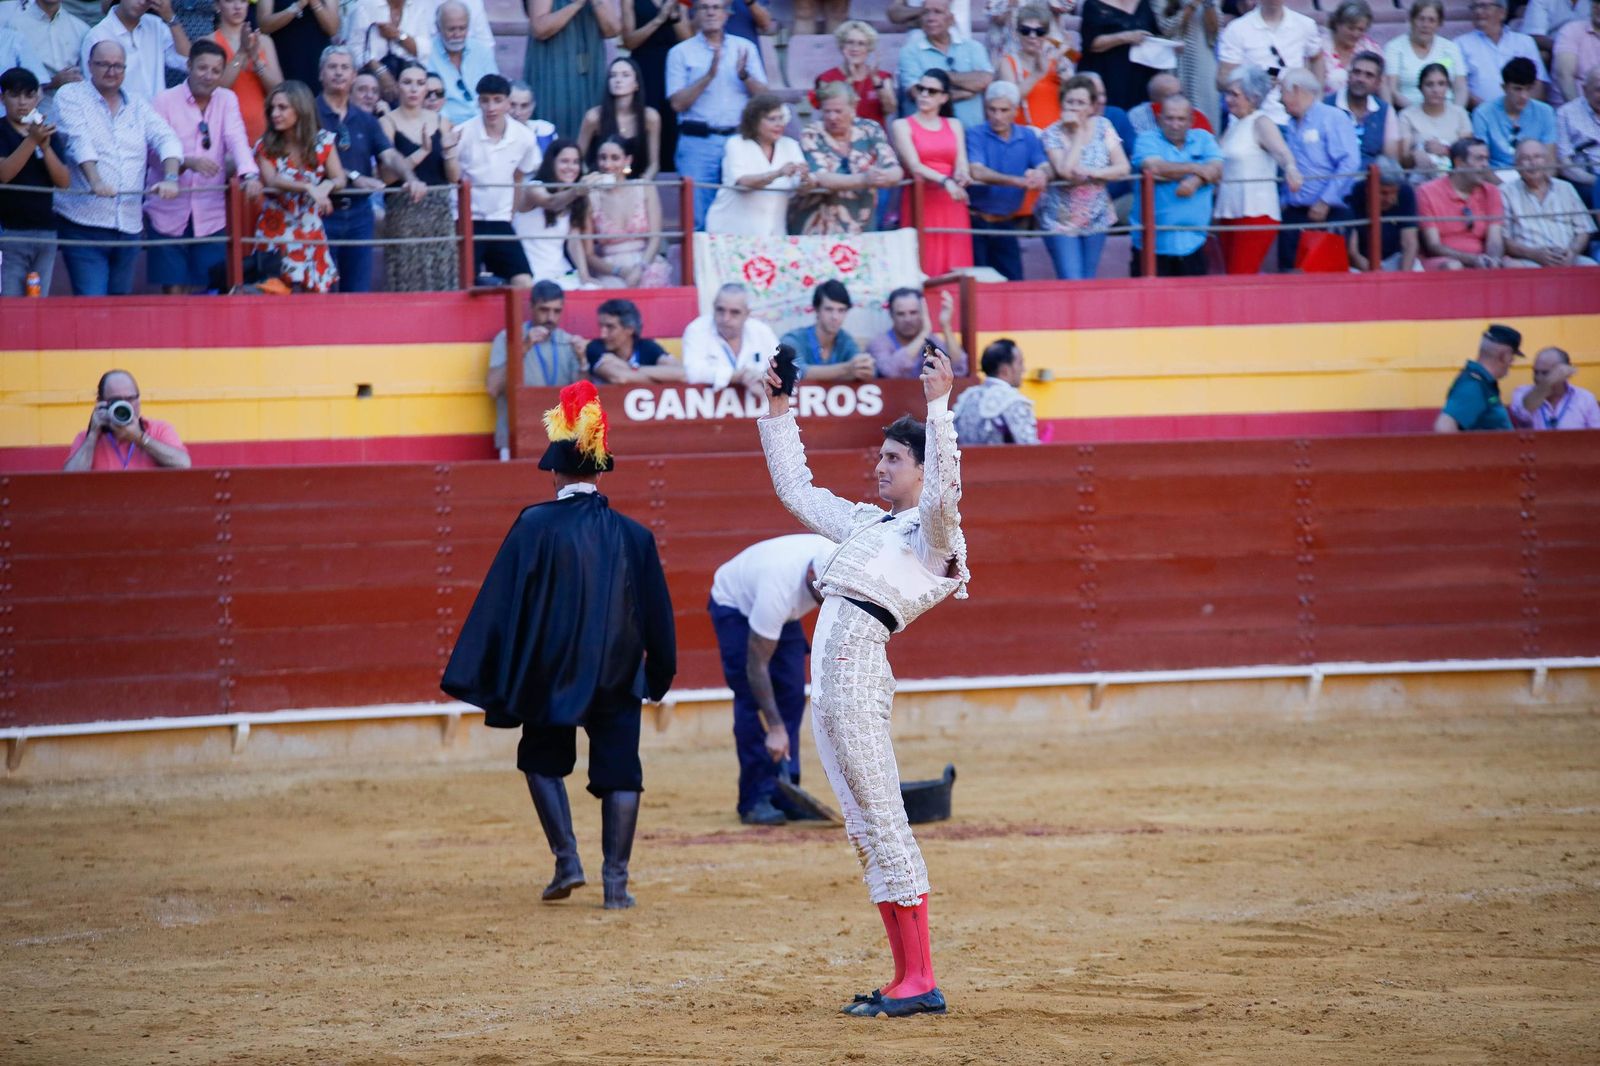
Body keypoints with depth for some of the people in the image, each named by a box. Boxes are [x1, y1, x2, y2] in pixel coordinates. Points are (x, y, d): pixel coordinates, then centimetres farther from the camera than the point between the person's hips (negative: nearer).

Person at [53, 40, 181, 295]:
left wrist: (170, 178, -18)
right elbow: (79, 141, -14)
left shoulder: (138, 106, 15)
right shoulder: (71, 97, 2)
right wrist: (95, 181, -31)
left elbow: (166, 139, 3)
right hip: (84, 224, -5)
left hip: (129, 226, 5)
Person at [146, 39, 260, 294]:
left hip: (210, 213, 2)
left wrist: (249, 174, -26)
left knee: (205, 288, 1)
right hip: (169, 213, -2)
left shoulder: (227, 100, 10)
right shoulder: (164, 101, 0)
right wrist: (188, 162, -32)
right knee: (173, 290, -2)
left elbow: (237, 140, -6)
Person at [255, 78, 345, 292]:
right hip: (276, 232, -2)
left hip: (311, 232, 2)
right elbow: (271, 180, -17)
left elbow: (339, 179, -3)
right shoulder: (265, 147, -1)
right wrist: (309, 188, -32)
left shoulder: (323, 142, 3)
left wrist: (327, 186, -28)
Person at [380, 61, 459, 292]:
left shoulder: (441, 122, 10)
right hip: (404, 211, -4)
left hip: (439, 210, 4)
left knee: (442, 283, 0)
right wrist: (422, 152, -17)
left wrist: (448, 151, -9)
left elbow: (454, 177, 9)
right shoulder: (388, 123, -1)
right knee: (407, 286, -6)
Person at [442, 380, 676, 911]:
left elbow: (501, 602, -8)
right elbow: (657, 613, 8)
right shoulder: (632, 535, 2)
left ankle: (567, 861, 7)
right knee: (619, 772, 8)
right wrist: (658, 677, 21)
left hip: (551, 674, -2)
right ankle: (616, 881, 3)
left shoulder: (536, 525, -8)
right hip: (619, 679, 2)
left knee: (542, 760, 19)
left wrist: (479, 675, -4)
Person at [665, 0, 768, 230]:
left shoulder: (745, 49, 12)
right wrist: (708, 76, -15)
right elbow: (678, 103, -4)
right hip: (698, 141, -2)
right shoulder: (681, 53, 5)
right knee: (699, 217, -7)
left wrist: (744, 75, -13)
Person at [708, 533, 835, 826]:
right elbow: (756, 664, -36)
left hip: (784, 613, 6)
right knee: (751, 700, -15)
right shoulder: (780, 587, -43)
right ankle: (755, 800, -11)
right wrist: (775, 728, -35)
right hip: (734, 604, -6)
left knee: (792, 695, -4)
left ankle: (784, 796, -1)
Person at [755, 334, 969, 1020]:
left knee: (882, 824, -11)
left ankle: (921, 982, -11)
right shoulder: (867, 523, 24)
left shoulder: (933, 532, 0)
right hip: (828, 674, 9)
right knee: (866, 830, 8)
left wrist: (938, 404, -28)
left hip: (859, 665, -9)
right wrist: (778, 411, 31)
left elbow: (943, 488, -22)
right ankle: (908, 977, 9)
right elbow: (796, 489, 34)